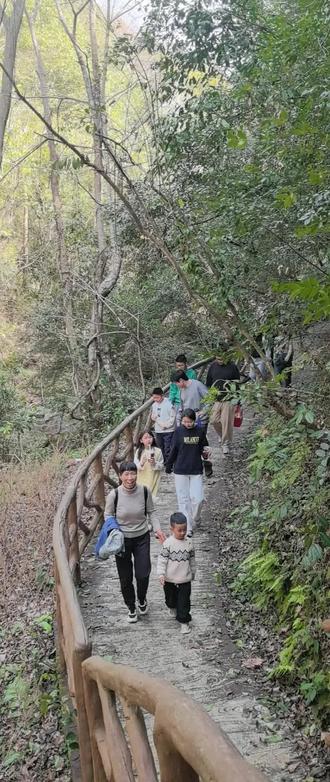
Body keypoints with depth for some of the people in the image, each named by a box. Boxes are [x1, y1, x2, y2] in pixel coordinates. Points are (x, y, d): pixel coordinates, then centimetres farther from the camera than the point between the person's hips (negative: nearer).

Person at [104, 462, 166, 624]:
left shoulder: (145, 491, -13)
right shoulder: (114, 495, -18)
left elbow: (151, 512, 3)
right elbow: (108, 517, -3)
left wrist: (157, 529, -9)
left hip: (142, 538, 1)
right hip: (122, 540, -1)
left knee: (143, 574, 1)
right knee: (125, 578, 9)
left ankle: (142, 600, 35)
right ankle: (131, 608, 35)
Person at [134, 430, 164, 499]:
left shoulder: (157, 451, -4)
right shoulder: (138, 451, -1)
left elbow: (161, 466, -1)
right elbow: (135, 466, -1)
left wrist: (154, 463, -19)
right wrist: (141, 463, -20)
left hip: (152, 480, -1)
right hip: (141, 480, 1)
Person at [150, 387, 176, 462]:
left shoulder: (168, 403, -10)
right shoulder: (154, 405, 10)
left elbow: (173, 417, -11)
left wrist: (165, 425, -15)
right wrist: (153, 418, -2)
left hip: (168, 431, -6)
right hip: (158, 431, 6)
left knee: (168, 451, -8)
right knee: (161, 451, 12)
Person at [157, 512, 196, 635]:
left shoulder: (189, 543, -4)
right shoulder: (168, 543, -14)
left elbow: (192, 559, 9)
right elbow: (162, 560, -12)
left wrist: (193, 572, 17)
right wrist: (161, 574, -19)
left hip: (185, 579, 1)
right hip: (170, 579, -1)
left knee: (184, 602, 1)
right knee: (170, 598, 21)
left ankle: (184, 621, 13)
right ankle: (172, 608, 52)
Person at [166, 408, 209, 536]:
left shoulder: (200, 431, -2)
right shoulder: (178, 431, -4)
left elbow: (204, 448, 10)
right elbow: (174, 450, 4)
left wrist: (206, 452, -12)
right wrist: (168, 465, 7)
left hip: (196, 470, 0)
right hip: (180, 471, 0)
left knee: (198, 498, -4)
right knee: (183, 499, 3)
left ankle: (194, 518, 26)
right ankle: (188, 528, 12)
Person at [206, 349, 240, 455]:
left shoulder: (233, 367, -4)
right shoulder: (212, 366, 5)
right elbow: (208, 383, 14)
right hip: (215, 399, 3)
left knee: (227, 422, -3)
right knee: (214, 421, 2)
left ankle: (226, 444, 12)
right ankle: (222, 435, 32)